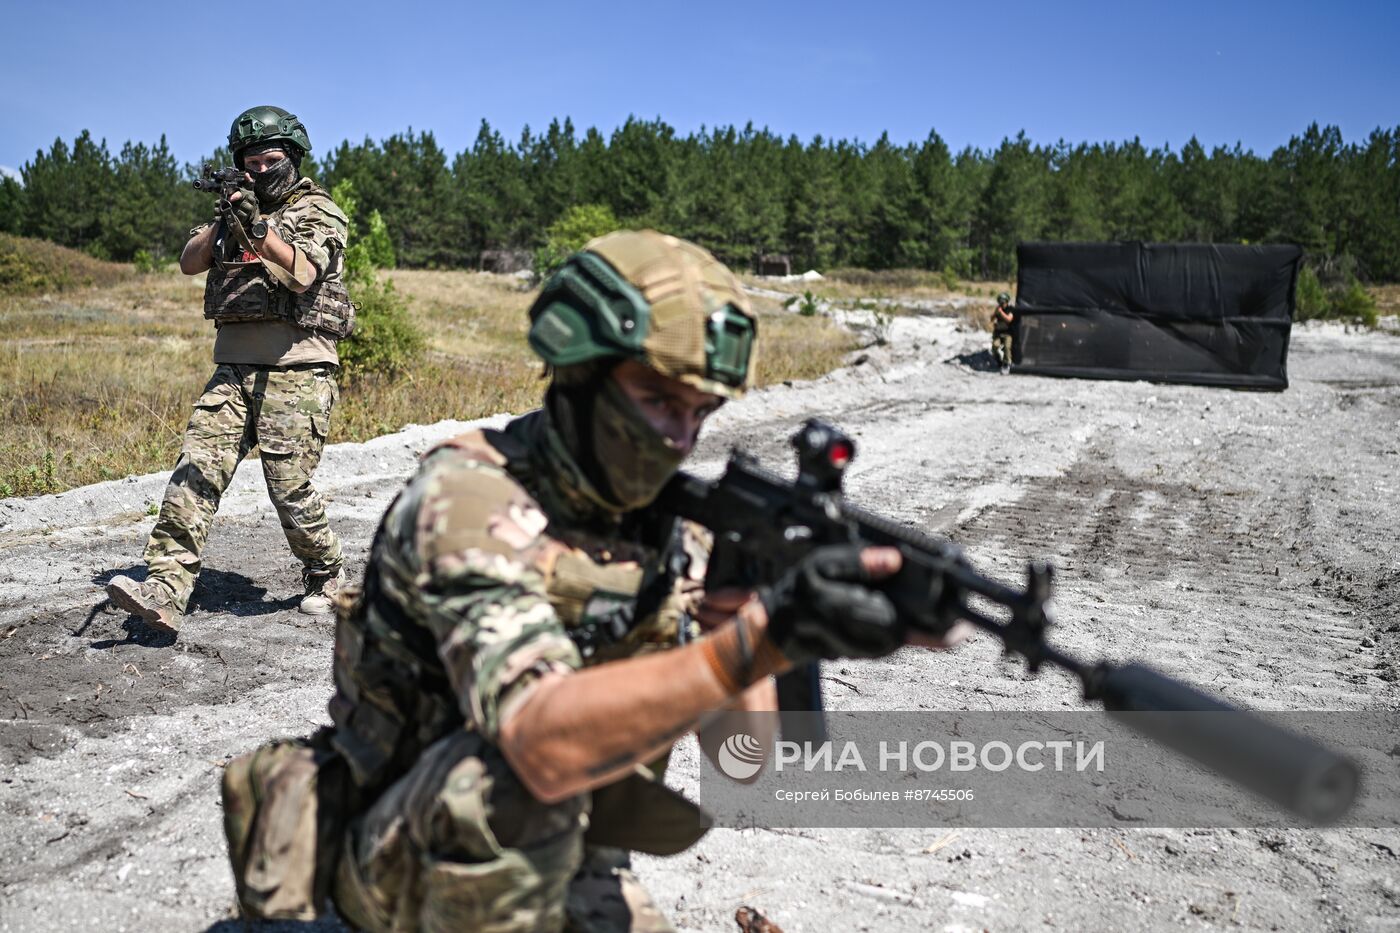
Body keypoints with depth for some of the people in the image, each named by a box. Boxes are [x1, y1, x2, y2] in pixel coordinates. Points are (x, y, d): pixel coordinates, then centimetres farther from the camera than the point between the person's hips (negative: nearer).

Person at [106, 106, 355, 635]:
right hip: (234, 369, 5)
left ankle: (324, 574, 19)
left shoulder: (318, 211, 3)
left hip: (295, 371, -5)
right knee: (196, 470, -9)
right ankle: (164, 592, -14)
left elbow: (303, 274, -14)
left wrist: (259, 231, -29)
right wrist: (223, 223, -9)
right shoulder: (236, 209, 20)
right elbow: (189, 263, 8)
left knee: (289, 488, -5)